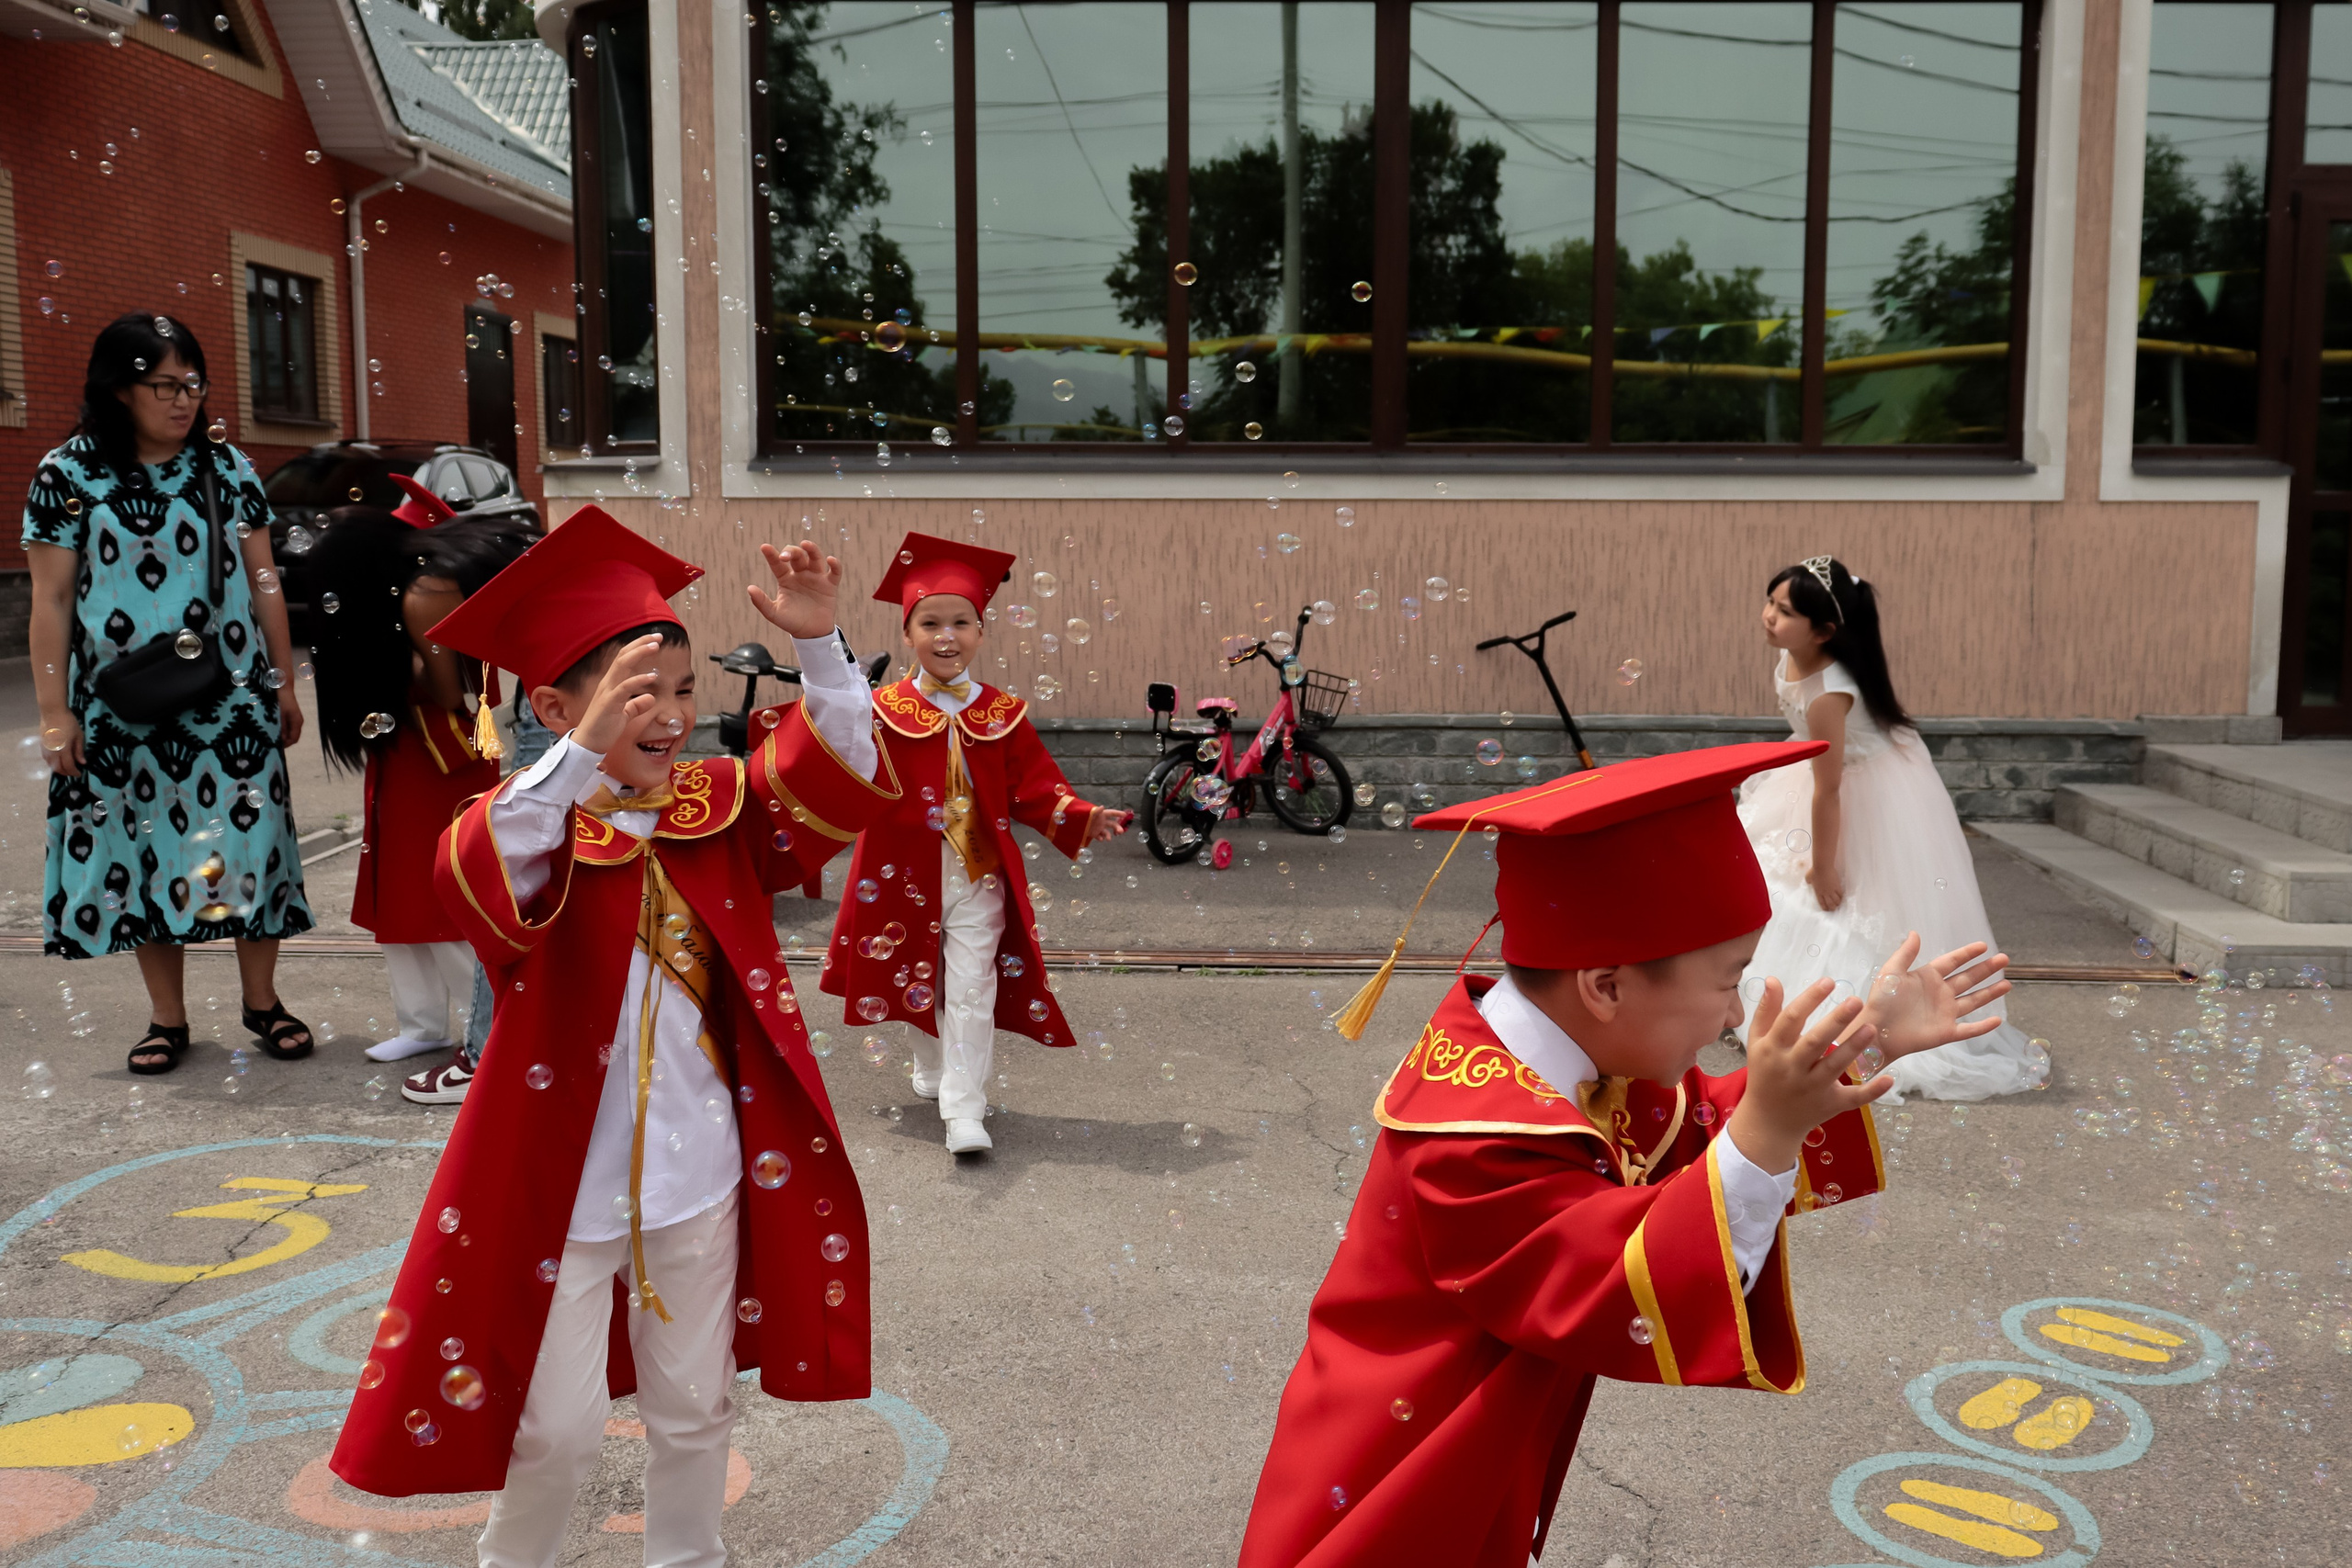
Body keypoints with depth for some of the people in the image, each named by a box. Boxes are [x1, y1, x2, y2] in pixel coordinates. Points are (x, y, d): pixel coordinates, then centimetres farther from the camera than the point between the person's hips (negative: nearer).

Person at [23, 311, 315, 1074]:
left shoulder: (226, 465, 4)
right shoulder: (68, 474, -3)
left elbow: (263, 580, 8)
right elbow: (51, 600, -2)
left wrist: (284, 683, 8)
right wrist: (55, 714, -5)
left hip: (230, 695, 1)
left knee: (249, 834, 1)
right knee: (144, 841, 5)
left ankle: (262, 1001, 15)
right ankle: (167, 1017, 17)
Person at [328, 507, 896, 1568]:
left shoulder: (720, 808, -2)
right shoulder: (532, 823, -16)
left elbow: (835, 779, -12)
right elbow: (481, 879, -38)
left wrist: (820, 651, -27)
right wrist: (586, 754, -53)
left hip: (702, 1172, 4)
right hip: (564, 1184, -4)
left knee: (694, 1409, 19)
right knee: (558, 1427, 9)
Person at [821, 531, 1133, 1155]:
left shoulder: (1002, 715, -3)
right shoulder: (884, 711, -5)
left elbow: (1034, 787, -3)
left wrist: (1083, 818, -18)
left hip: (978, 876, -1)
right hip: (906, 874, 1)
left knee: (971, 992, -3)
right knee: (921, 985, 18)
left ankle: (965, 1110, 1)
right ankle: (932, 1068, 43)